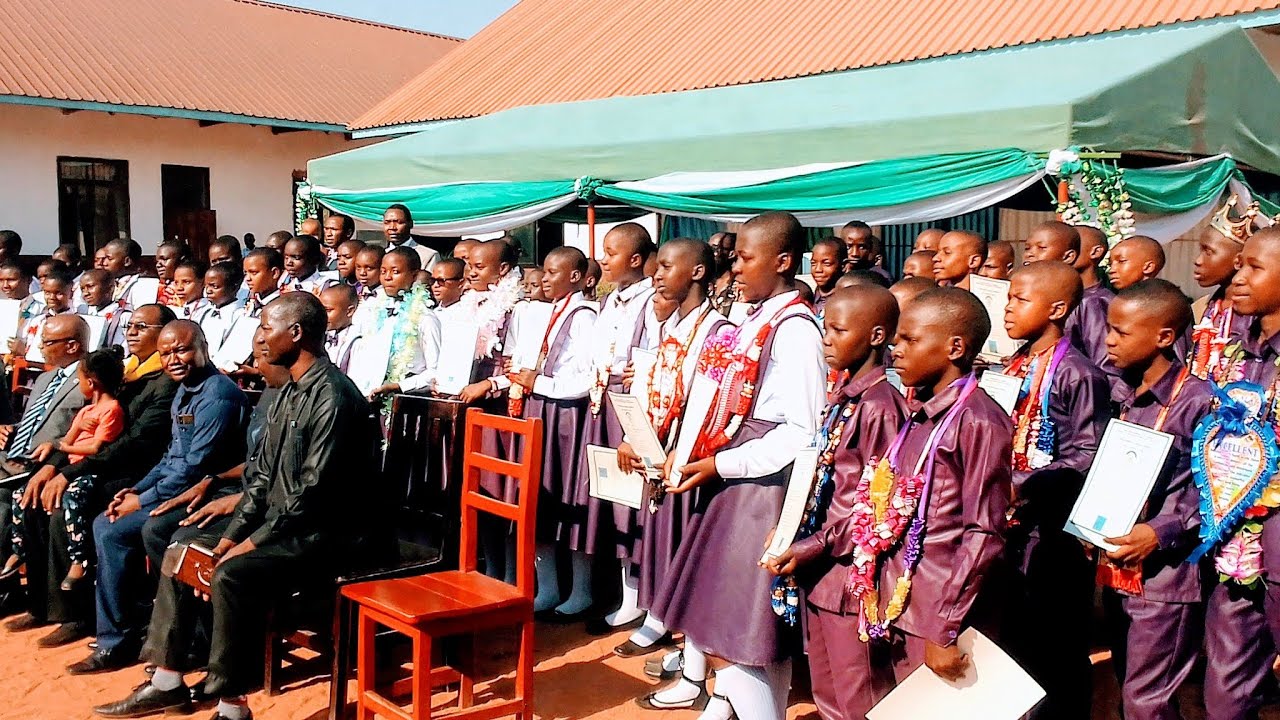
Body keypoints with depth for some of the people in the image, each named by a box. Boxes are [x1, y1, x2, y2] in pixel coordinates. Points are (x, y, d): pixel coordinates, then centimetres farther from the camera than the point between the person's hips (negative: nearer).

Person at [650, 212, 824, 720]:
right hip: (731, 484, 9)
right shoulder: (755, 321, 12)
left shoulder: (794, 329, -15)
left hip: (760, 487, -9)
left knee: (727, 634, -4)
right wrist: (685, 453, 5)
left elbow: (802, 432, -20)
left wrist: (720, 465, -17)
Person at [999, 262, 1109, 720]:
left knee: (1058, 649, 6)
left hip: (1051, 528, -8)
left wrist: (1021, 486, -24)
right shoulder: (1014, 366, 9)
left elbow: (1085, 459, -18)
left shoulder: (1077, 375, -14)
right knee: (1015, 635, 19)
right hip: (1010, 524, 8)